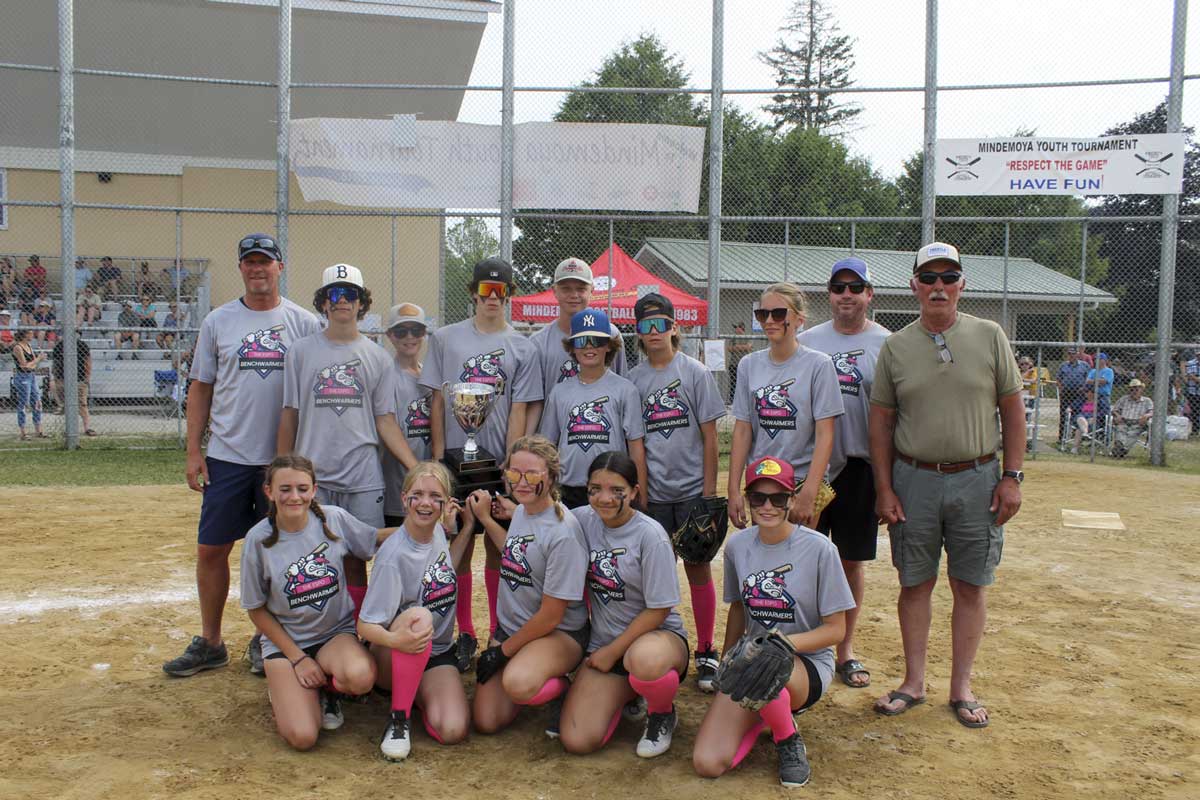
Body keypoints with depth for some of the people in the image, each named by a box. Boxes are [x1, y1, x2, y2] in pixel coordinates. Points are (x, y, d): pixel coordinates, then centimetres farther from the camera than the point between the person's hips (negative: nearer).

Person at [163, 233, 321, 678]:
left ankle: (267, 641, 23)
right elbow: (200, 388, 8)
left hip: (284, 459, -1)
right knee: (211, 549, 5)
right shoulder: (218, 321, 6)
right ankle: (209, 644, 20)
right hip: (226, 457, 1)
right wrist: (193, 451, 1)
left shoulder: (304, 323, 2)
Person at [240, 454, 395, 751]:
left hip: (337, 632, 1)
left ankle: (327, 689, 4)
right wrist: (297, 658, -7)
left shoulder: (334, 519, -9)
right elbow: (256, 610, -2)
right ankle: (285, 687, 15)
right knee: (302, 737, -20)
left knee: (360, 677, -34)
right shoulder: (259, 539, -12)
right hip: (285, 641, -1)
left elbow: (377, 538, 8)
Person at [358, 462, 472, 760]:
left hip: (438, 653, 5)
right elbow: (365, 626, -22)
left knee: (453, 730, -22)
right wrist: (396, 640, -44)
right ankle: (399, 717, -18)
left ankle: (420, 694, 13)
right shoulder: (394, 556, -22)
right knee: (418, 616, -39)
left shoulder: (438, 532, -2)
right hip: (393, 658, -5)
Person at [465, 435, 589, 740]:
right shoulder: (521, 509, 2)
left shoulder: (563, 533, -23)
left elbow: (551, 615, -19)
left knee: (517, 683, -37)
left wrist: (503, 651, -9)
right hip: (509, 626, 7)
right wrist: (485, 519, 24)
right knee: (486, 721, -4)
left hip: (559, 633, -7)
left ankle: (561, 688, -3)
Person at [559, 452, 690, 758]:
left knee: (644, 660, -43)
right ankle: (625, 692, 19)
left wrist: (613, 651, -10)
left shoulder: (651, 536, -15)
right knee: (577, 741, -14)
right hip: (603, 643, 5)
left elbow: (659, 610, -12)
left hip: (658, 634, -4)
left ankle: (663, 714, -5)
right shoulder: (584, 519, 0)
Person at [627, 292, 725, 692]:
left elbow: (709, 436, -2)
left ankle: (705, 652, 14)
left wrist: (709, 490, -6)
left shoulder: (695, 372, -1)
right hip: (652, 493, 2)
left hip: (691, 489, -2)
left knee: (698, 567, 4)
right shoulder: (633, 380, 5)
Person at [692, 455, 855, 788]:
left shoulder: (819, 549, -13)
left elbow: (836, 629, -10)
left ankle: (789, 740, -5)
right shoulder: (737, 545, 0)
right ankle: (767, 714, 15)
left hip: (807, 664, -4)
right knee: (707, 764, -15)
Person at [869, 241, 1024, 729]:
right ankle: (914, 682, 21)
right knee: (915, 584, 8)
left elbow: (1012, 409, 4)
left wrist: (1011, 476, -2)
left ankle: (961, 687, 20)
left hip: (976, 479, 0)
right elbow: (881, 421, 4)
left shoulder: (990, 337, 2)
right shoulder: (895, 346, 3)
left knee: (971, 586, 6)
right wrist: (884, 489, -1)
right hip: (913, 480, 1)